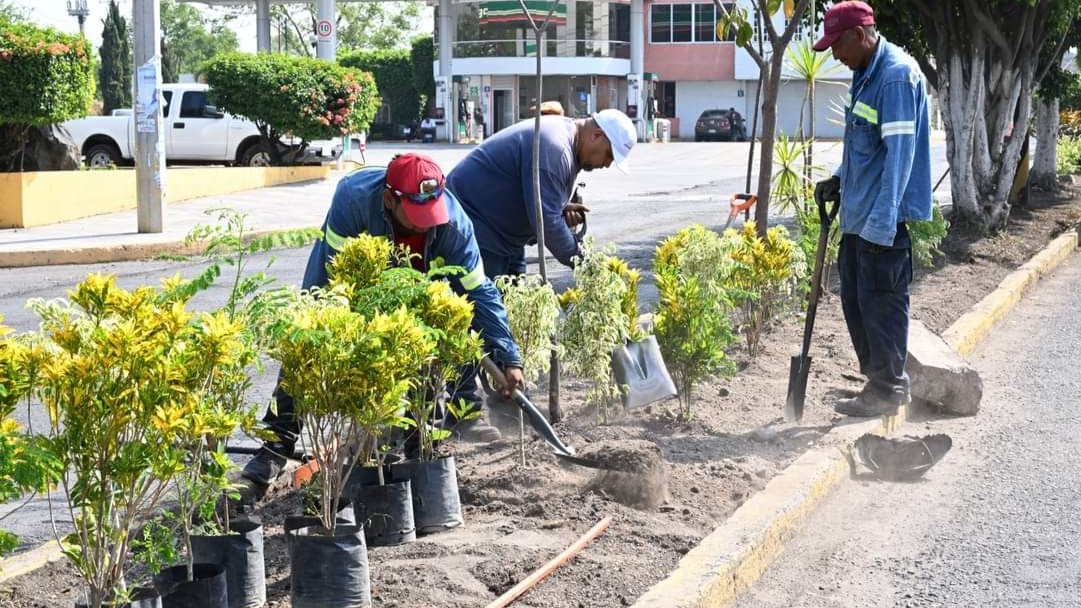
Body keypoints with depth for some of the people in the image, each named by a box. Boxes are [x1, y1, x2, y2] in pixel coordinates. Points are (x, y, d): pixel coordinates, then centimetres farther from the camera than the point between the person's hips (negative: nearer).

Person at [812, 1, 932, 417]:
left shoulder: (897, 75, -18)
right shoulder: (864, 75, 13)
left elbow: (900, 151, -23)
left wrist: (882, 221, -26)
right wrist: (840, 181, 12)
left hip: (883, 219, -10)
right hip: (857, 214, 10)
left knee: (880, 304, -2)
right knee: (855, 300, 15)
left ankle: (887, 392, 9)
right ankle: (878, 381, 26)